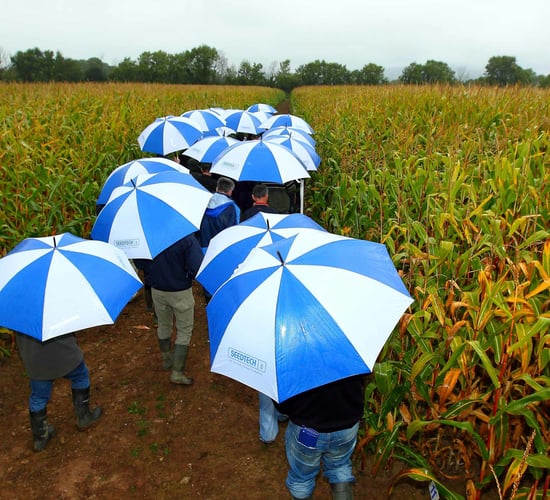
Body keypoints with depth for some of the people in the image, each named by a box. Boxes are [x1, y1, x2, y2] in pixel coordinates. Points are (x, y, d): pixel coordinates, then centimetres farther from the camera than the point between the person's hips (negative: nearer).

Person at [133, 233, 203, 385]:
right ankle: (177, 372, 12)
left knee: (163, 325, 25)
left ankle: (166, 359, 43)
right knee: (184, 331, 11)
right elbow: (196, 268, -28)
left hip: (157, 289, 5)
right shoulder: (187, 237, -26)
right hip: (181, 291, -5)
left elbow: (138, 261, 0)